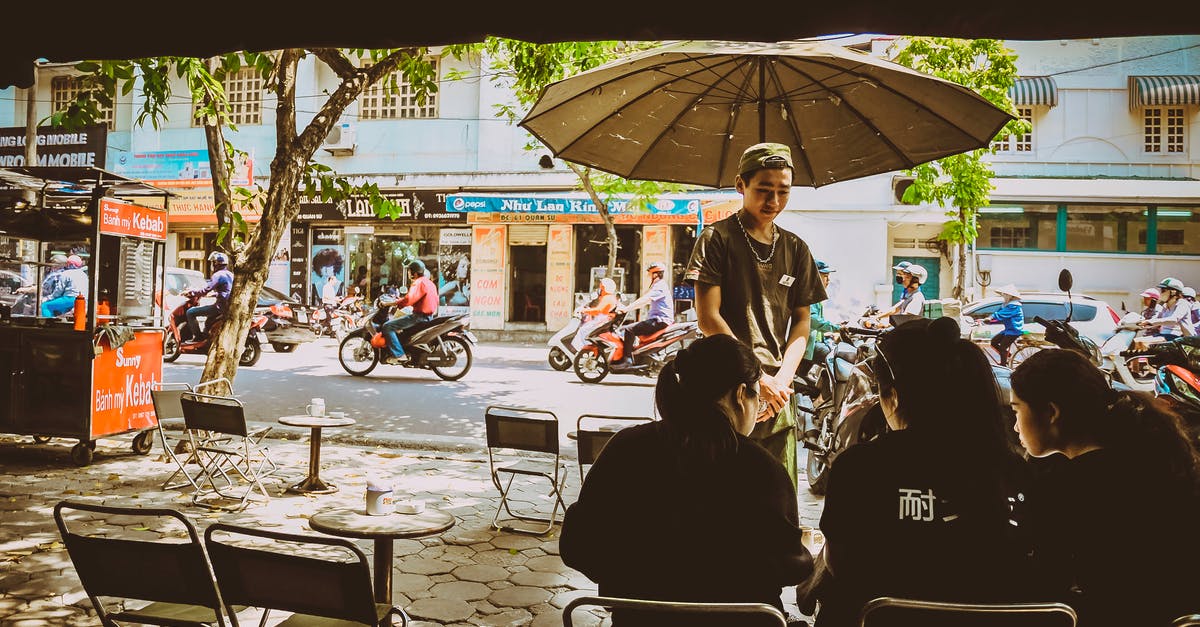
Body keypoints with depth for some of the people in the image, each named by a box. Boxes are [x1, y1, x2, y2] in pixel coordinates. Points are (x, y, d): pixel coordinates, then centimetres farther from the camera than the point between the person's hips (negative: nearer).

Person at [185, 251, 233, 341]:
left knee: (190, 312, -7)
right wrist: (213, 294, 38)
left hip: (220, 306, -10)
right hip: (229, 306, 10)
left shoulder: (218, 275, -13)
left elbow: (205, 290, -18)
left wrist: (190, 292, -6)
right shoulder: (230, 274, 16)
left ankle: (197, 336, -5)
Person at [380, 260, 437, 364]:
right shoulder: (428, 282, 18)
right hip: (429, 315, 11)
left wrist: (389, 303, -21)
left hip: (420, 316, -11)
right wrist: (398, 301, 24)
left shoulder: (418, 283, -13)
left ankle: (399, 355, -20)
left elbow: (408, 299, -27)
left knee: (387, 326, -13)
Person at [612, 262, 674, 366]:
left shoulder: (660, 286, -12)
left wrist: (626, 308, -28)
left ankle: (627, 358, -25)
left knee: (629, 329, -23)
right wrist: (626, 307, 13)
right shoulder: (657, 286, 23)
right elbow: (644, 301, 21)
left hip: (660, 321, -11)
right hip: (656, 319, 11)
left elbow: (644, 300, -24)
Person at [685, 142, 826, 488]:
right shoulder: (717, 238, -1)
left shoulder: (796, 249, 13)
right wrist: (757, 378, -11)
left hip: (778, 394, 4)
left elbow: (801, 320, 12)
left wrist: (782, 379, -4)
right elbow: (708, 318, -7)